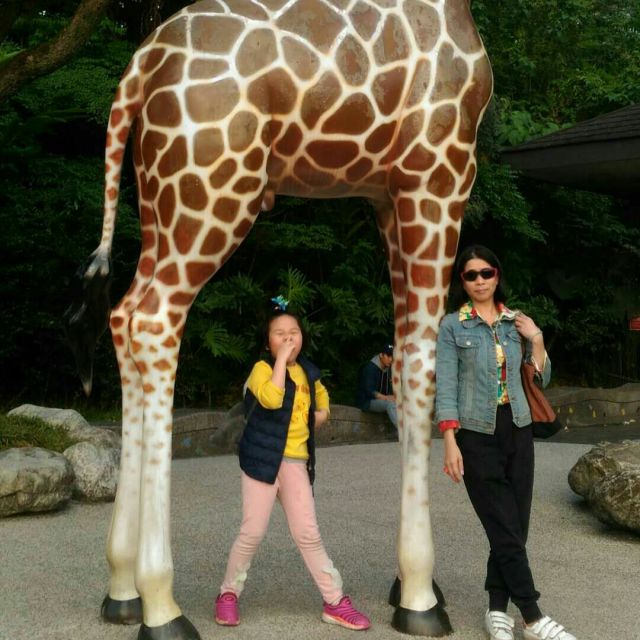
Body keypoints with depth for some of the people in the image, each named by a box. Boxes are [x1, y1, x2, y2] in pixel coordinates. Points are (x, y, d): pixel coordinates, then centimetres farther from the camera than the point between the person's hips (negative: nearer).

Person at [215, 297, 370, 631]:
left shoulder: (308, 371, 11)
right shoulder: (262, 368, -6)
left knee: (308, 533, 5)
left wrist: (321, 415, 15)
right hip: (263, 456, -4)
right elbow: (272, 398, -29)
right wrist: (281, 358, -21)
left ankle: (335, 601, 11)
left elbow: (321, 397, 34)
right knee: (253, 532, -2)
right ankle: (228, 593, 17)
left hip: (296, 460, 5)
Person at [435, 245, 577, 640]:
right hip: (477, 435, -4)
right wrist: (450, 443, -13)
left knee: (514, 527, 5)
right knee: (506, 529, -4)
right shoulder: (453, 326, -1)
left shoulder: (518, 323, 9)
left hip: (518, 431, 4)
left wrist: (536, 340, -2)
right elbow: (446, 387, -6)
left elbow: (539, 381, 13)